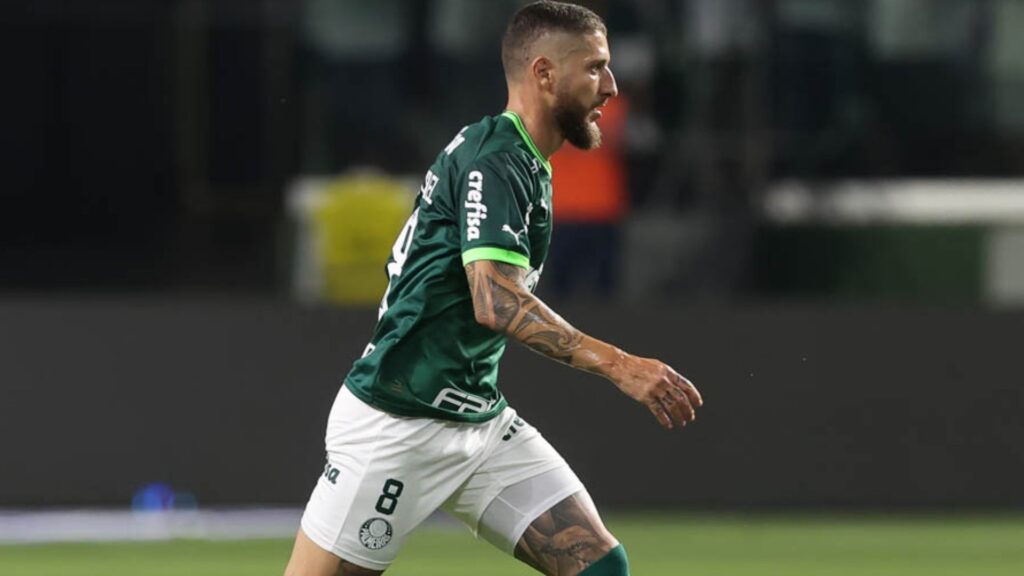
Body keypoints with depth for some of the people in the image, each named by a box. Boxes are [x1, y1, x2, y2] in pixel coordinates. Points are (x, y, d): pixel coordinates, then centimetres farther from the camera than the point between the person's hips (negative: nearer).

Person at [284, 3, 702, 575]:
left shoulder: (527, 166, 13)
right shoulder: (494, 162, -17)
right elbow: (498, 302, -31)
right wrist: (619, 366, -35)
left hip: (483, 421, 9)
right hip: (398, 422, -9)